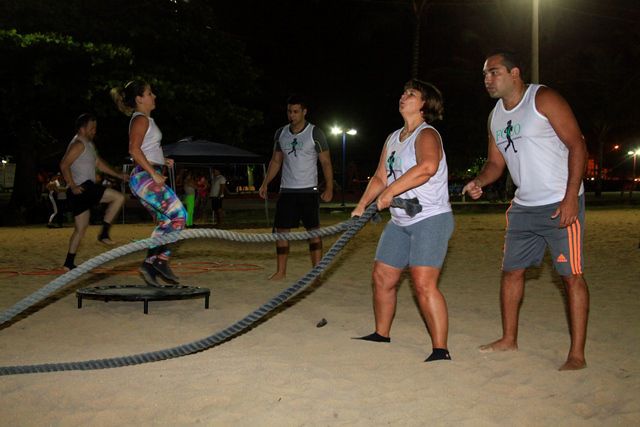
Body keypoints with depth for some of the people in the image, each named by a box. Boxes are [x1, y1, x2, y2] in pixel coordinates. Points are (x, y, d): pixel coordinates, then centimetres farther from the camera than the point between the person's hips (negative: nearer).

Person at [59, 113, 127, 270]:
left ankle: (69, 263, 14)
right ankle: (104, 233, -10)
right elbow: (64, 165, -18)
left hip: (87, 189, 10)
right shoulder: (78, 144, -9)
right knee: (119, 197, -12)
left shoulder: (89, 144, 23)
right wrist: (73, 186, -23)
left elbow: (99, 163, 30)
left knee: (80, 229, 12)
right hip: (82, 188, -10)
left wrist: (118, 175, 23)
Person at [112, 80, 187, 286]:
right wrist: (154, 173, -21)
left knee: (165, 222, 8)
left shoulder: (144, 120, 22)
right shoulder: (141, 119, -8)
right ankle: (159, 260, -11)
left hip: (146, 178, 10)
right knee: (178, 215, -13)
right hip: (145, 177, -10)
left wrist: (162, 161, 15)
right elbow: (134, 150, -21)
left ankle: (151, 266, 8)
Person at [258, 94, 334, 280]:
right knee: (281, 230, 2)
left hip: (309, 190, -4)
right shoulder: (281, 133, 8)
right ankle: (281, 271, 9)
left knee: (314, 230, -3)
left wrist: (329, 187, -13)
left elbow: (326, 162, -4)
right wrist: (265, 183, 5)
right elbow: (276, 161, 15)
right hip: (286, 190, 4)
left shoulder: (315, 133, -4)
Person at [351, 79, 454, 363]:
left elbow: (427, 166, -33)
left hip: (431, 219, -9)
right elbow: (380, 177, 15)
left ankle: (440, 350, -15)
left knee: (423, 283, -19)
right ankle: (382, 334, 29)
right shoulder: (393, 138, 15)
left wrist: (390, 192, -30)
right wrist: (362, 205, -1)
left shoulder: (427, 134, -12)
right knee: (382, 277, 11)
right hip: (400, 221, 9)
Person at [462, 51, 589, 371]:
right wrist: (479, 182, -6)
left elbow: (577, 146, -13)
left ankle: (577, 354, -1)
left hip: (561, 204, -7)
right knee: (511, 271, 11)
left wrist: (570, 198, -20)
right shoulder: (495, 116, 12)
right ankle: (509, 339, 25)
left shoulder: (543, 99, -10)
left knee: (571, 275, -5)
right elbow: (496, 162, 17)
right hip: (523, 206, 8)